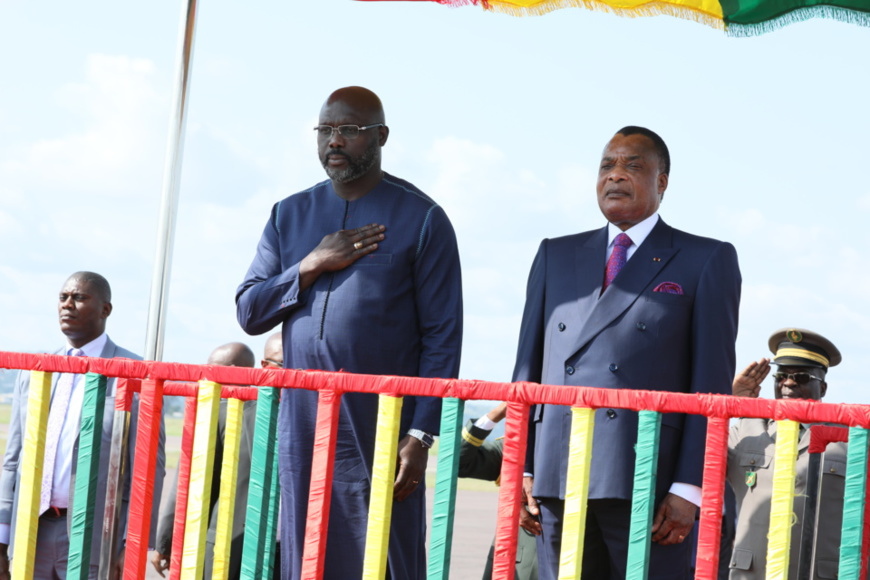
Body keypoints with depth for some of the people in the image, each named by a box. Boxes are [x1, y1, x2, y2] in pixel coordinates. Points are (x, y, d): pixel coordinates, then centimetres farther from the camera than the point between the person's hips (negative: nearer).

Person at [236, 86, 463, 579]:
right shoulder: (291, 215, 14)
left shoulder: (421, 218, 0)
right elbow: (249, 312, 10)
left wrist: (421, 435, -10)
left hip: (379, 430, -4)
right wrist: (311, 266, -6)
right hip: (302, 427, 4)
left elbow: (443, 336, -3)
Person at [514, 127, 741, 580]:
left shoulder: (706, 261, 6)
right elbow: (528, 366, 16)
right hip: (557, 477, 4)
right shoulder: (557, 255, 19)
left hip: (646, 479, -4)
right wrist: (519, 467, 7)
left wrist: (688, 489, -9)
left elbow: (712, 383, 0)